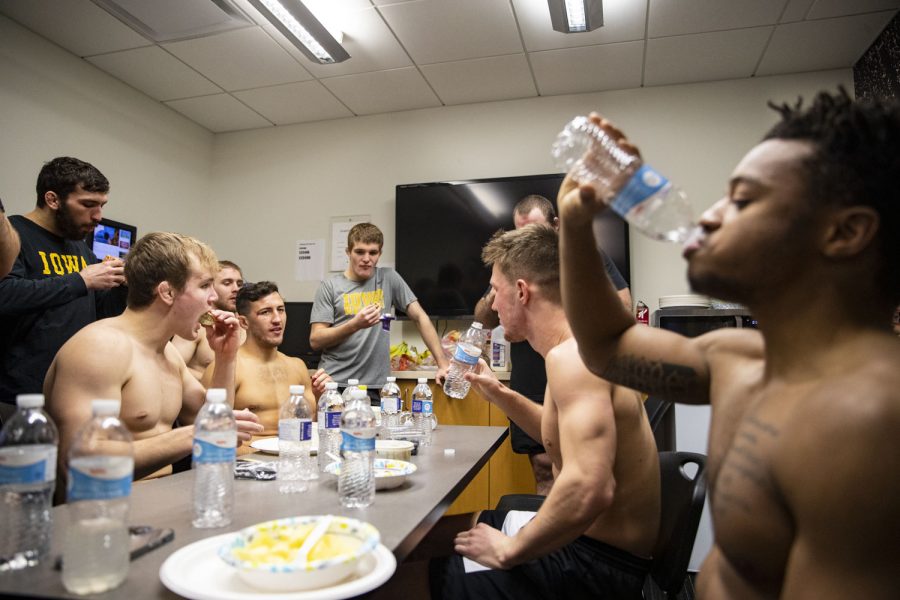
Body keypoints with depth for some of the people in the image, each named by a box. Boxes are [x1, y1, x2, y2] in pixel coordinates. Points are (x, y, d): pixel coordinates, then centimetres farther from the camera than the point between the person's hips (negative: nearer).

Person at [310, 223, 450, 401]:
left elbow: (419, 317, 5)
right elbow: (315, 340, -3)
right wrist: (355, 325, -19)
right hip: (334, 385, 0)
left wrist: (443, 364, -3)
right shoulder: (330, 287, 1)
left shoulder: (388, 279, 5)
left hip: (375, 388, 1)